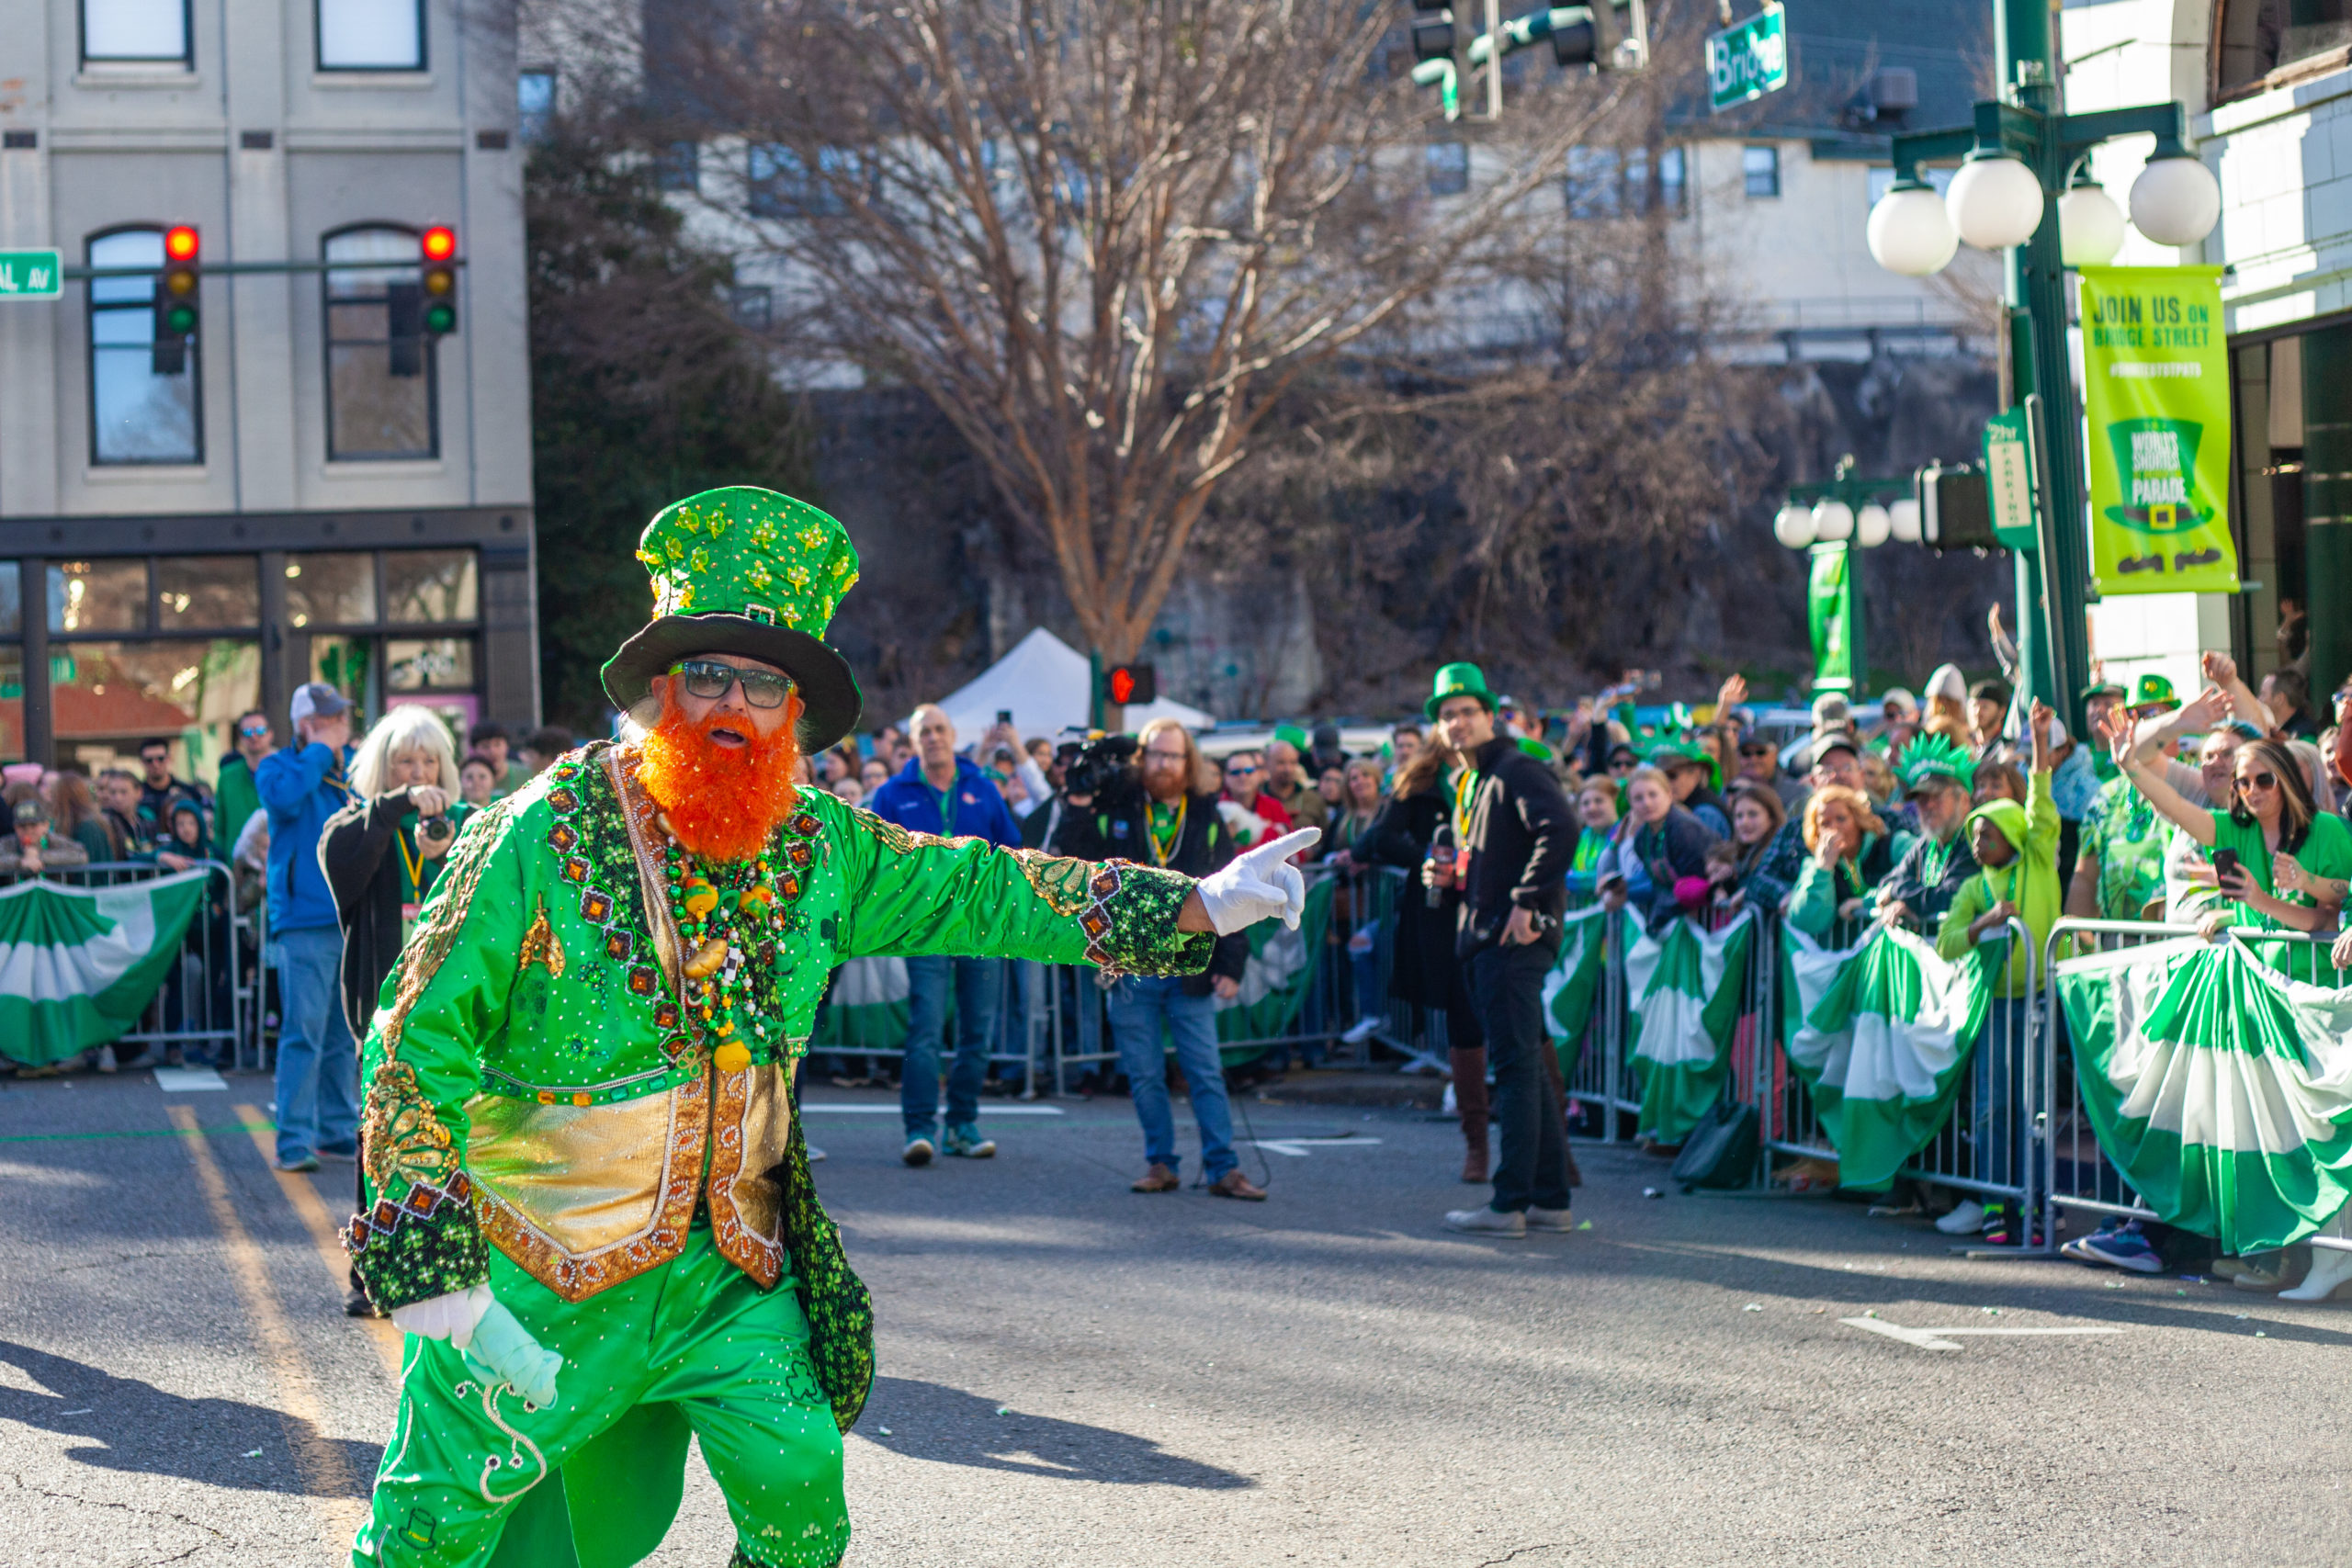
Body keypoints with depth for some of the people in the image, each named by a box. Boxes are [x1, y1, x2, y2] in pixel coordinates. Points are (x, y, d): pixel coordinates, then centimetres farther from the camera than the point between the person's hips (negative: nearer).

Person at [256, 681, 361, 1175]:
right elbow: (284, 797, -21)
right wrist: (320, 751, -10)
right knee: (303, 1032, -10)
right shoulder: (278, 767, 1)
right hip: (305, 919, -6)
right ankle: (294, 1140, -8)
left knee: (345, 1034, 10)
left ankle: (338, 1131, 18)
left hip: (354, 920, 6)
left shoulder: (357, 767, 16)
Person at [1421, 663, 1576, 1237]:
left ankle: (1510, 1204, -9)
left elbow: (1560, 830, -25)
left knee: (1515, 1066, -9)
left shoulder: (1517, 771, -9)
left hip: (1516, 938, -10)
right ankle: (1550, 1200, 16)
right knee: (1529, 1068, 12)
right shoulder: (1469, 785, 21)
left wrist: (1526, 903, -25)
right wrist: (1448, 874, 11)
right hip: (1485, 939, 10)